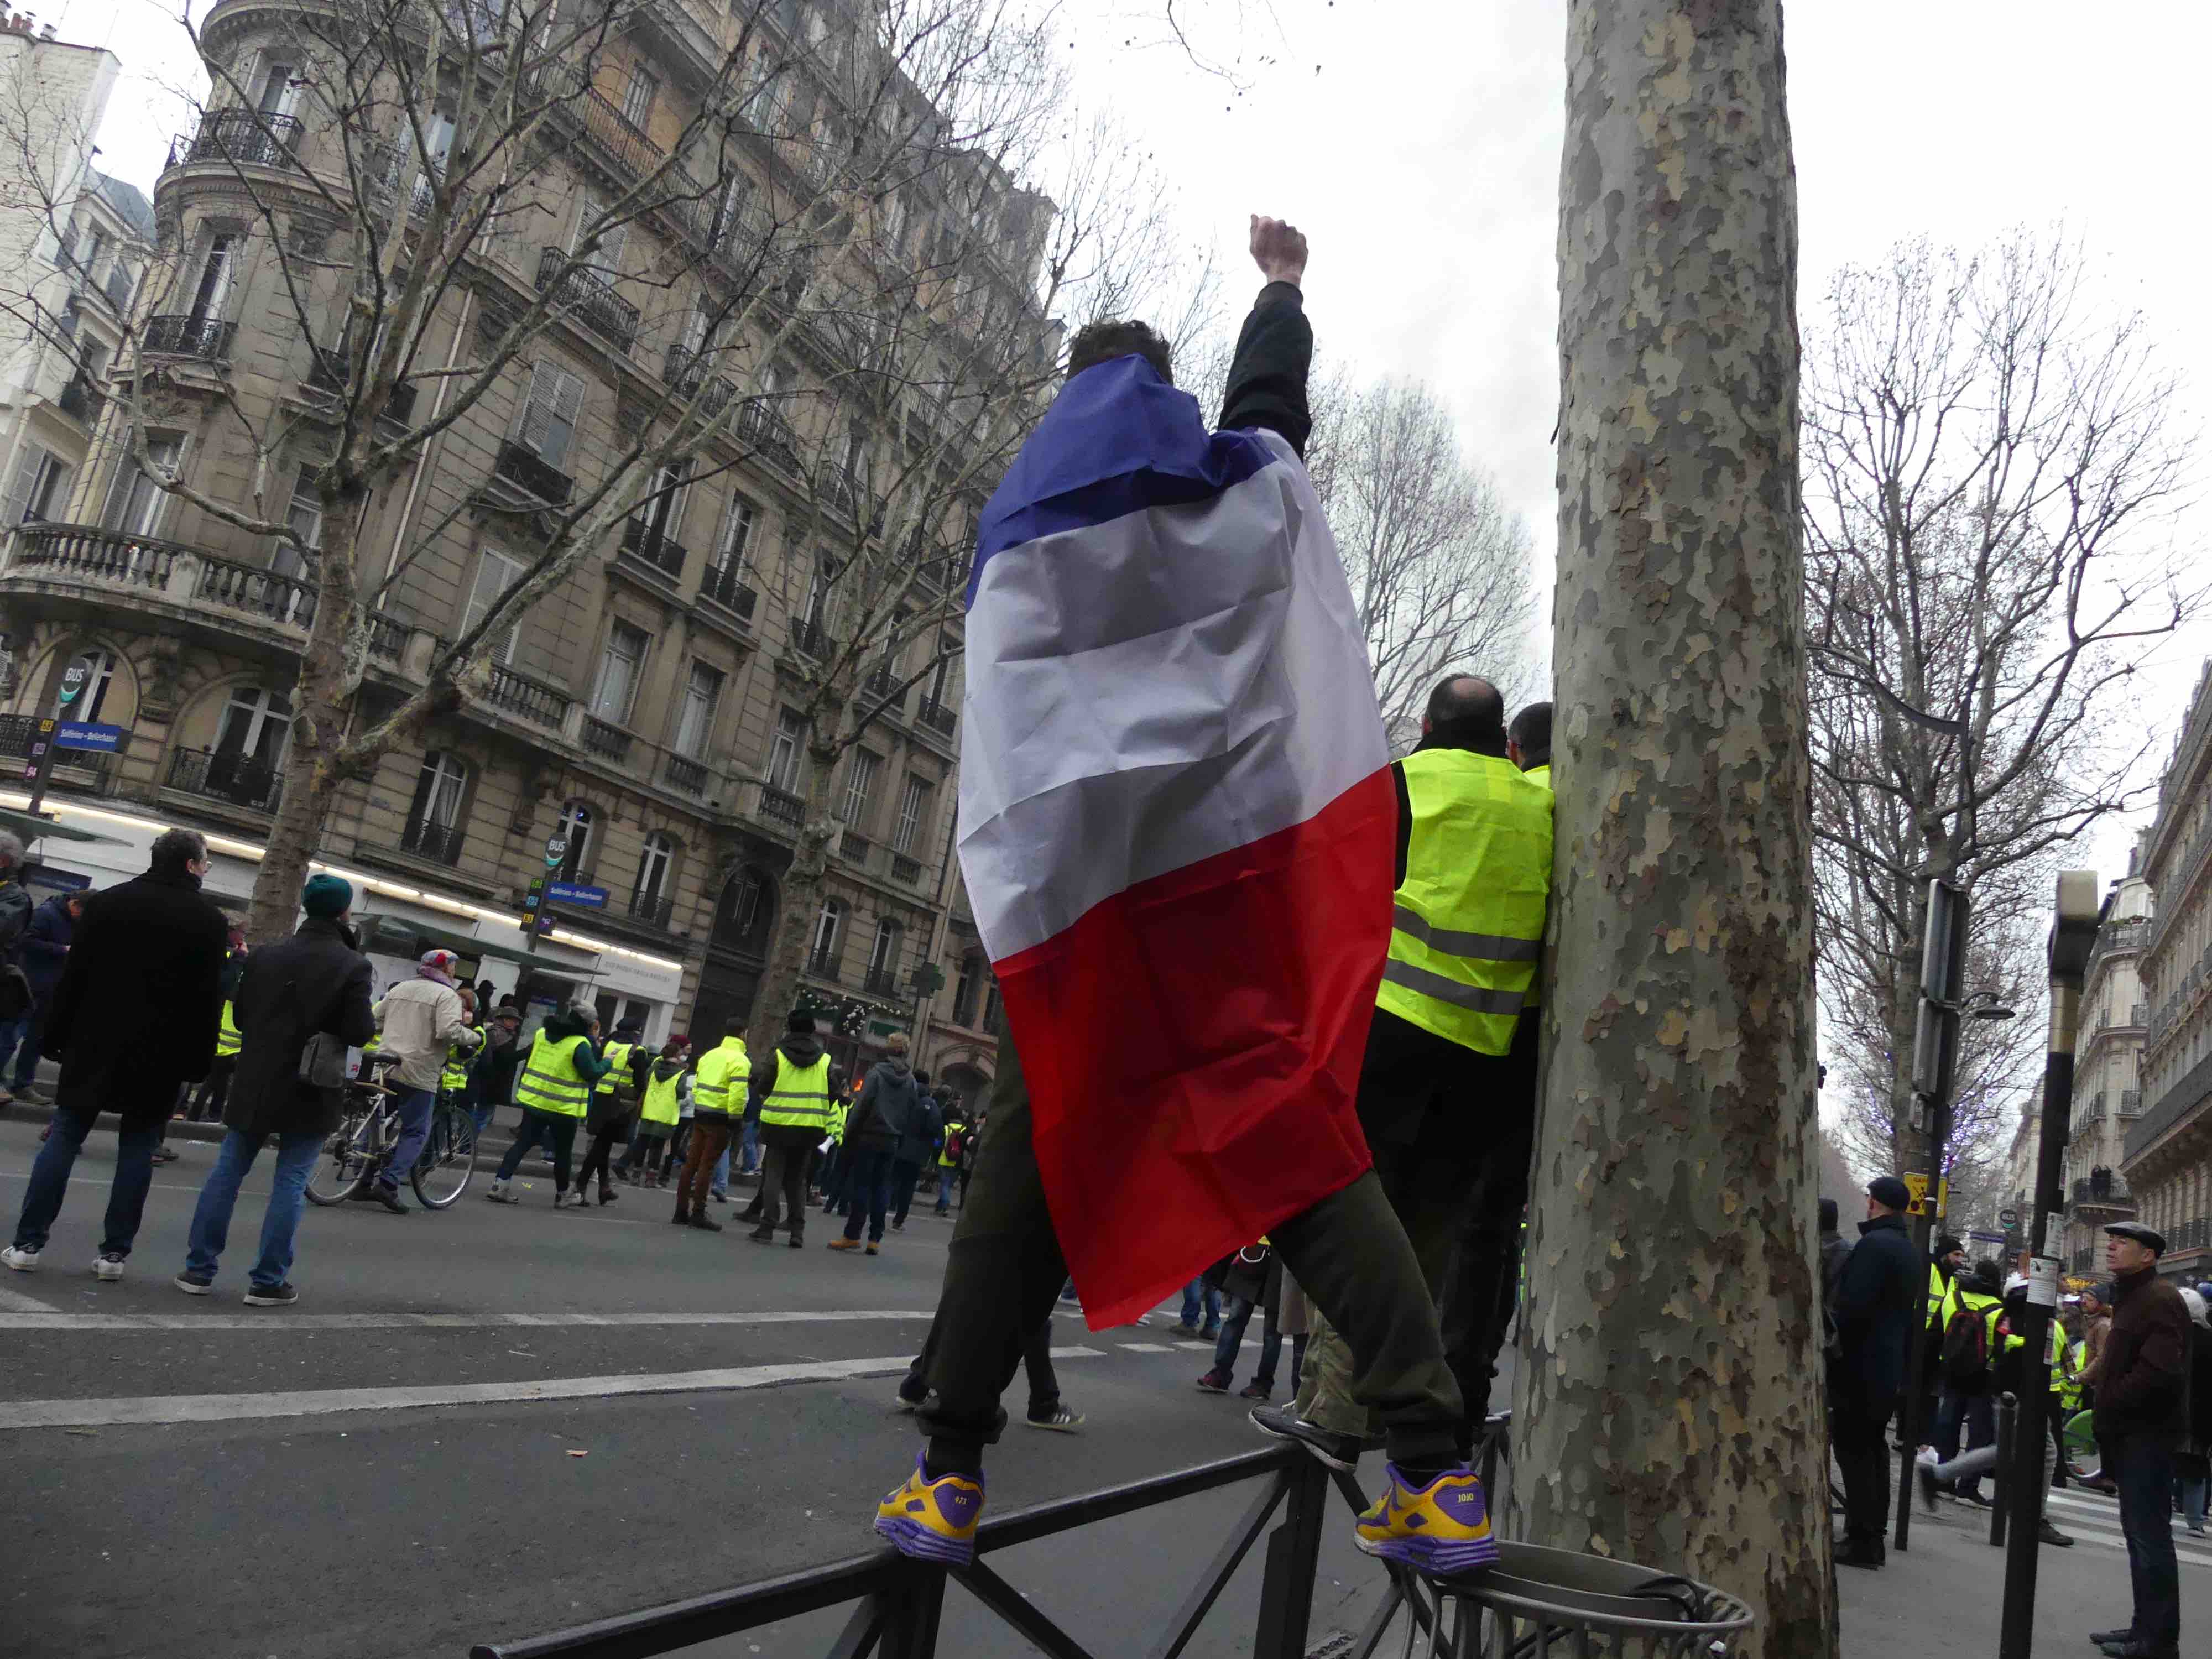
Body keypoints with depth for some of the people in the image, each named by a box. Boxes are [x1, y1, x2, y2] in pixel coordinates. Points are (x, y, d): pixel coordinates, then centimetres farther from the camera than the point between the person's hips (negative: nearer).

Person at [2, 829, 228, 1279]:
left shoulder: (108, 901, 2)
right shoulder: (210, 921, -5)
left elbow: (74, 976, 3)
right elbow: (208, 999, -6)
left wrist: (55, 1036, 9)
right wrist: (198, 1062, 0)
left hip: (95, 1043, 2)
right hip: (160, 1054, -2)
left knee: (64, 1138, 8)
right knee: (137, 1149, 6)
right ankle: (114, 1252, 6)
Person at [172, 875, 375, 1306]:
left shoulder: (264, 955, 2)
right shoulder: (352, 965, -12)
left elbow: (239, 1014, 8)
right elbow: (360, 1033, -15)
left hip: (255, 1084, 4)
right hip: (311, 1091, -4)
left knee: (227, 1171, 12)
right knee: (290, 1182, 3)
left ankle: (199, 1269, 15)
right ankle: (267, 1281, 5)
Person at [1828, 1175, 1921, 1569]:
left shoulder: (1874, 1244, -16)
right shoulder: (1909, 1250, 14)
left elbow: (1852, 1306, -24)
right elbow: (1908, 1313, 19)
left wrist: (1830, 1331, -8)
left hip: (1860, 1367, -9)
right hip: (1891, 1369, 9)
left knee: (1853, 1450, -5)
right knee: (1873, 1446, 15)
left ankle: (1861, 1539, -5)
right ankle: (1873, 1536, 21)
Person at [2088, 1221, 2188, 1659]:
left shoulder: (2159, 1299, -15)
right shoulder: (2130, 1298, 19)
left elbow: (2159, 1370, -26)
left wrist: (2109, 1405, -15)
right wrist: (2107, 1419, 13)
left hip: (2148, 1432, -11)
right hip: (2132, 1432, 11)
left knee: (2150, 1535, -6)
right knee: (2139, 1532, 15)